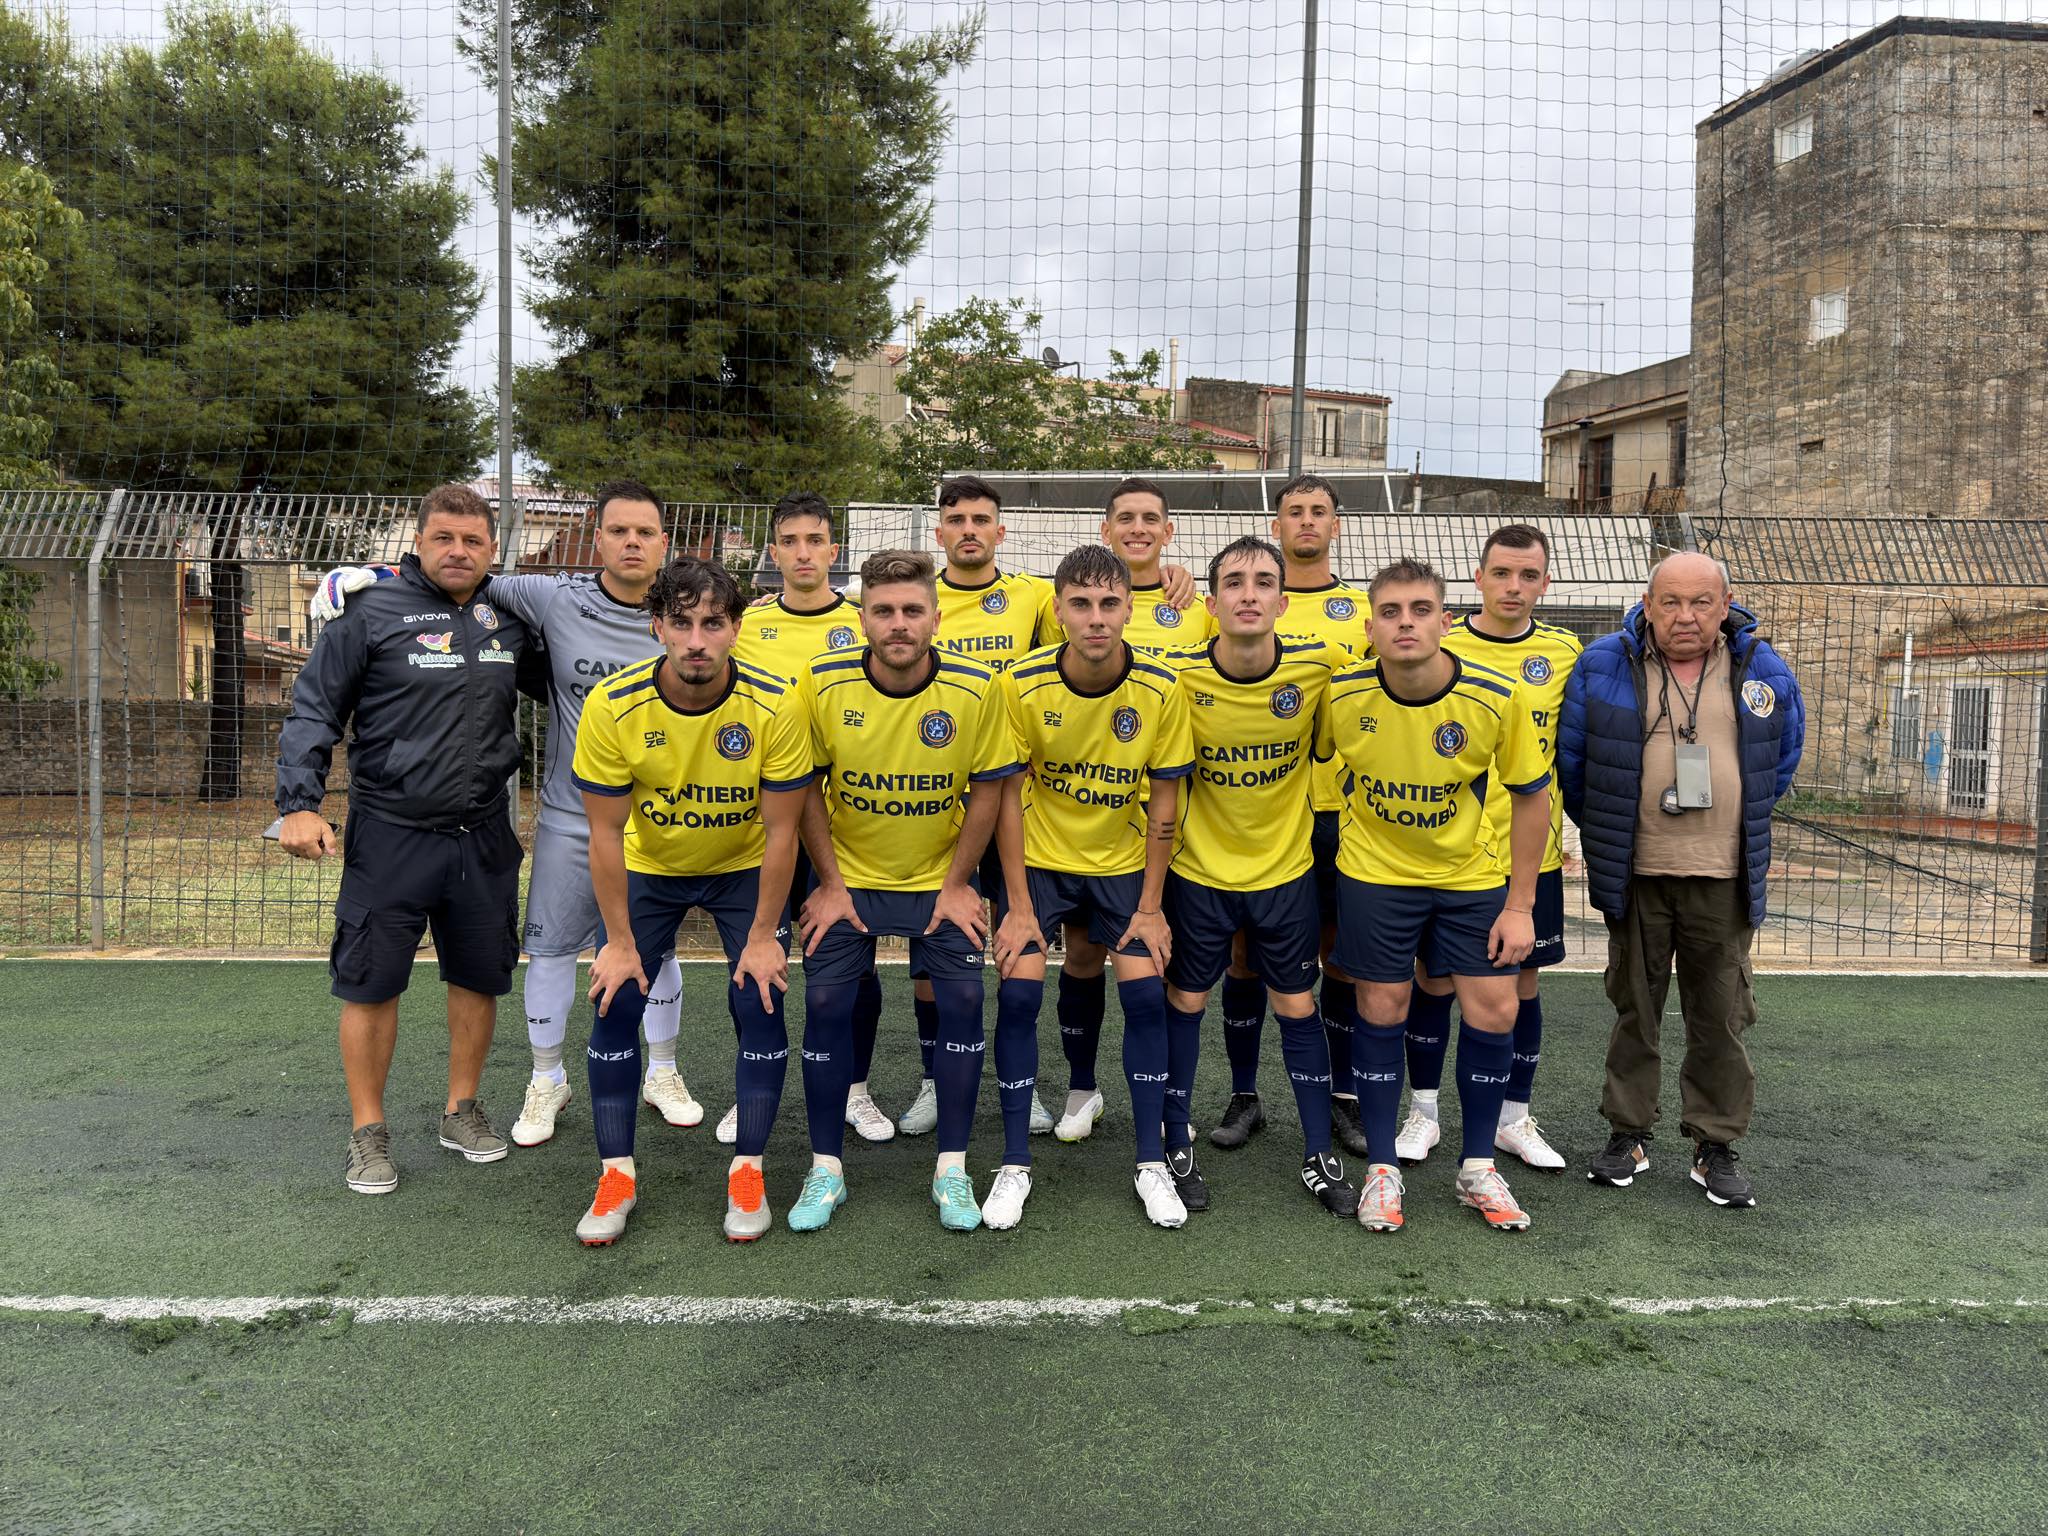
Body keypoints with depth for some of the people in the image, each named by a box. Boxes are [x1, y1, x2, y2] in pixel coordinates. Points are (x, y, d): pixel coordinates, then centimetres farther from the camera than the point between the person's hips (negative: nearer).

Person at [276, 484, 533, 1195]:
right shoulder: (373, 611, -7)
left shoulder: (511, 618, 7)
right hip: (390, 836, -4)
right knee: (371, 984, 4)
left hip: (484, 836, 4)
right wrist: (299, 803, -13)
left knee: (480, 976, 13)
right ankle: (369, 1131, 21)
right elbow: (313, 710, -5)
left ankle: (462, 1110, 32)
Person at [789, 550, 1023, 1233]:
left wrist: (958, 884, -6)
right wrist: (829, 883, -6)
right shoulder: (822, 683, -16)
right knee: (825, 1003, -4)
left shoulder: (975, 687, -17)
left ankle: (953, 1169, 10)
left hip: (940, 879, 0)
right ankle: (826, 1169, 13)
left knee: (962, 1000, -7)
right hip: (849, 876, 0)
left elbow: (987, 788, -6)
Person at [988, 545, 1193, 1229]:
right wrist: (1019, 907, -12)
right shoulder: (1022, 685, -18)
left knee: (1145, 992, -7)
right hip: (1039, 857, -1)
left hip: (1123, 861, 1)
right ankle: (1015, 1165, 4)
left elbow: (1163, 801, -7)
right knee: (1018, 990, -10)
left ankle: (1151, 1163, 9)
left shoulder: (1161, 691, -16)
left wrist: (1150, 907, -7)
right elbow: (1009, 795, -11)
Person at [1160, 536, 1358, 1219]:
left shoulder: (1319, 667, -16)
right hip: (1199, 869, 0)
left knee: (1298, 1007, 10)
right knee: (1185, 1002, 10)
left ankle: (1319, 1155, 26)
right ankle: (1177, 1146, 28)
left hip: (1286, 868, 1)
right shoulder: (1178, 674, -17)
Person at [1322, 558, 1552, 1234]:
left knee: (1494, 1011, -1)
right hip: (1374, 872, 0)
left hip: (1473, 874, 1)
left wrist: (1520, 905, -6)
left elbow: (1531, 794, -7)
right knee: (1382, 1012, 3)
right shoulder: (1342, 694, -19)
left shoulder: (1497, 697, -20)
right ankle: (1382, 1169, 20)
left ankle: (1477, 1168, 19)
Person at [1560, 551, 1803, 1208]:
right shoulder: (1604, 666, -4)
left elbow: (1785, 753, 18)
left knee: (1721, 1017, 7)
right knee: (1634, 1008, 10)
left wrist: (1744, 825, 17)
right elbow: (1569, 755, 5)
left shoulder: (1763, 670, 2)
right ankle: (1628, 1134, 23)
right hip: (1634, 876, -1)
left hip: (1725, 880, 1)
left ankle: (1715, 1147, 20)